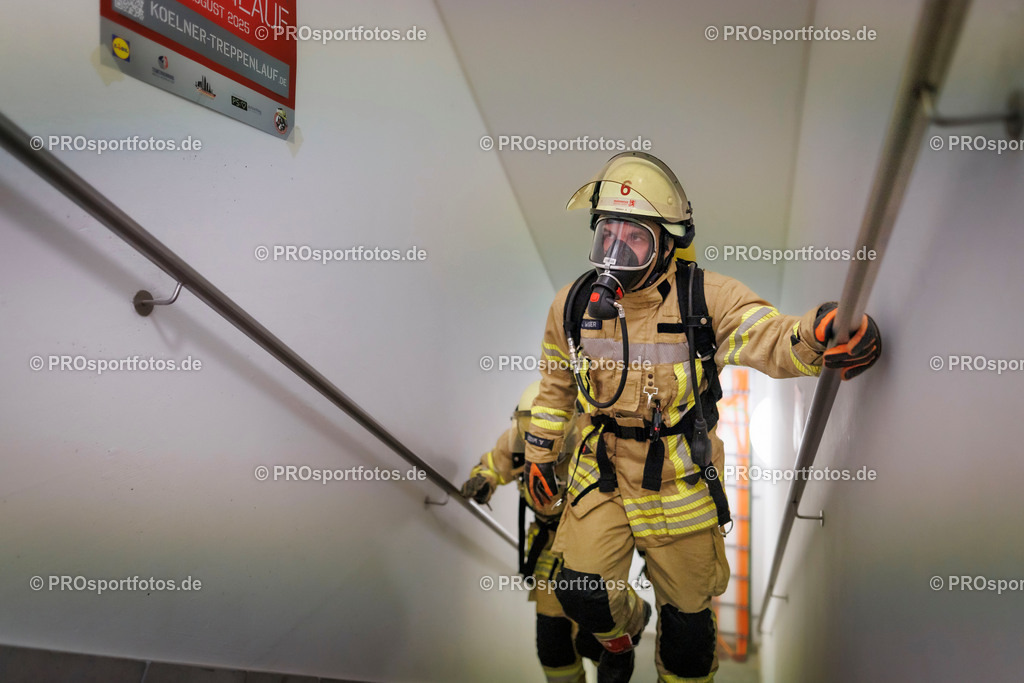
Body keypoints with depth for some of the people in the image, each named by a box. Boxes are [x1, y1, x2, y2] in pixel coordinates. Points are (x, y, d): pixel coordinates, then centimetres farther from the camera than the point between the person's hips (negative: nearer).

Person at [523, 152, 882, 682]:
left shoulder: (706, 298, -16)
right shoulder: (574, 303, -5)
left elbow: (773, 341, -30)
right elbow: (556, 384, 9)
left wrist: (823, 332, -52)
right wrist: (540, 453, 13)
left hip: (681, 482, -2)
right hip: (600, 472, 2)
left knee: (687, 615, 12)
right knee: (583, 594, -3)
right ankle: (621, 632, 35)